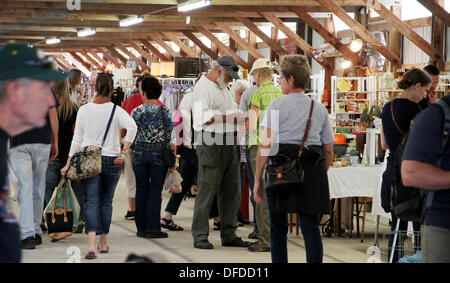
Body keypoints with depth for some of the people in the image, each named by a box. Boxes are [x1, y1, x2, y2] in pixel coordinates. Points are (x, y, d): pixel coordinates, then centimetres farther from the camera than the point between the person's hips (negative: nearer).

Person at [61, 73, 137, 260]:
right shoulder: (116, 111, -2)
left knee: (91, 202, -5)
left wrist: (69, 163, 9)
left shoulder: (84, 110, 2)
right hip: (111, 160, 0)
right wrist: (124, 151, -15)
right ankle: (103, 243, 22)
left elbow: (77, 138, 4)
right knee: (106, 202, 14)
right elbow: (132, 127, -19)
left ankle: (91, 245, -22)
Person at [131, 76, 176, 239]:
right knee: (155, 190, 1)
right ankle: (153, 228, -2)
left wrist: (128, 154, 14)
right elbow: (171, 137, -4)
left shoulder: (136, 111, -1)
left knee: (141, 190, 9)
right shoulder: (164, 111, -3)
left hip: (139, 152, 2)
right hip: (159, 152, -2)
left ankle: (141, 228, 12)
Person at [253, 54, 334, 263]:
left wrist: (257, 180, -3)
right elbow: (329, 151, 15)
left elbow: (266, 144, -7)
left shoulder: (277, 105, -1)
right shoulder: (320, 109, 13)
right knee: (310, 226, 0)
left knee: (278, 226, 10)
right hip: (313, 168, 3)